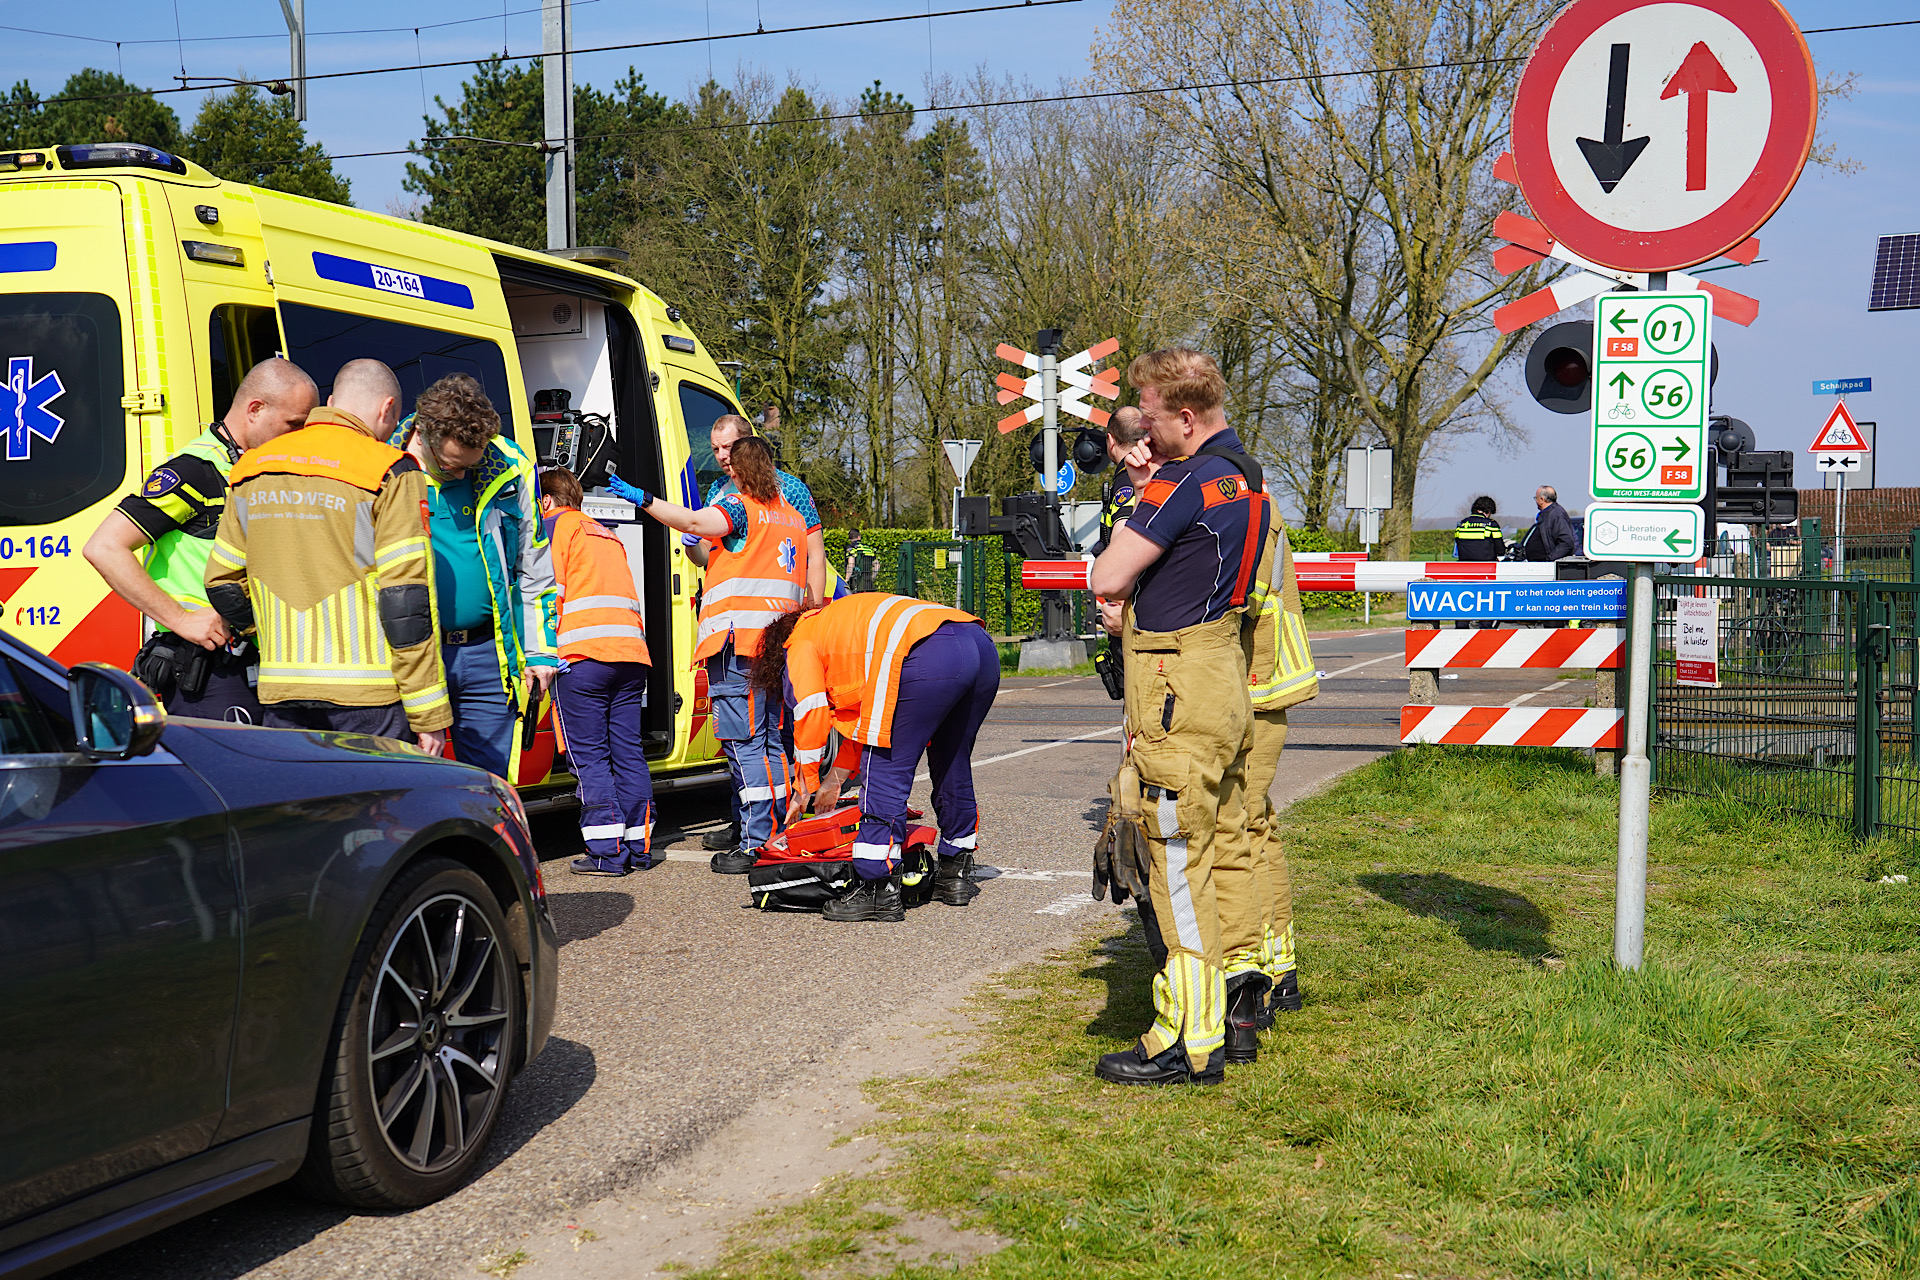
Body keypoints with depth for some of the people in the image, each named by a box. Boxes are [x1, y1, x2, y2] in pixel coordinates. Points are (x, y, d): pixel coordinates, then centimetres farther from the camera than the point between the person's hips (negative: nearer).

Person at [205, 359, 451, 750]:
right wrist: (429, 715, -9)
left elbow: (223, 582, 18)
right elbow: (406, 603, -11)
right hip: (367, 694, -5)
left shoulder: (251, 469, 13)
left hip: (280, 691, 5)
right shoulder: (391, 475, -6)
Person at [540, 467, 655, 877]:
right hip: (631, 651, 7)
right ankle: (639, 847, 11)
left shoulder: (555, 524, 7)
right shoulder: (606, 534, 29)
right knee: (628, 753, 9)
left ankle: (608, 852, -8)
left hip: (584, 655, -6)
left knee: (590, 757, -4)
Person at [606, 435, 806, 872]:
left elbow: (696, 521, -23)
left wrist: (642, 499, -18)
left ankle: (755, 843, -10)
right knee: (771, 740, 14)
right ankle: (780, 833, 16)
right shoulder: (791, 517, 21)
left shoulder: (740, 507, -3)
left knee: (744, 742, -8)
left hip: (739, 639, -8)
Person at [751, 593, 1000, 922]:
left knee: (886, 773, -2)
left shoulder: (799, 643, 20)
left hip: (927, 658, -9)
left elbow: (810, 712, 8)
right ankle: (955, 872, 32)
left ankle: (879, 889, -5)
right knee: (952, 765, 23)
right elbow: (859, 715, 50)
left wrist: (806, 786, 17)